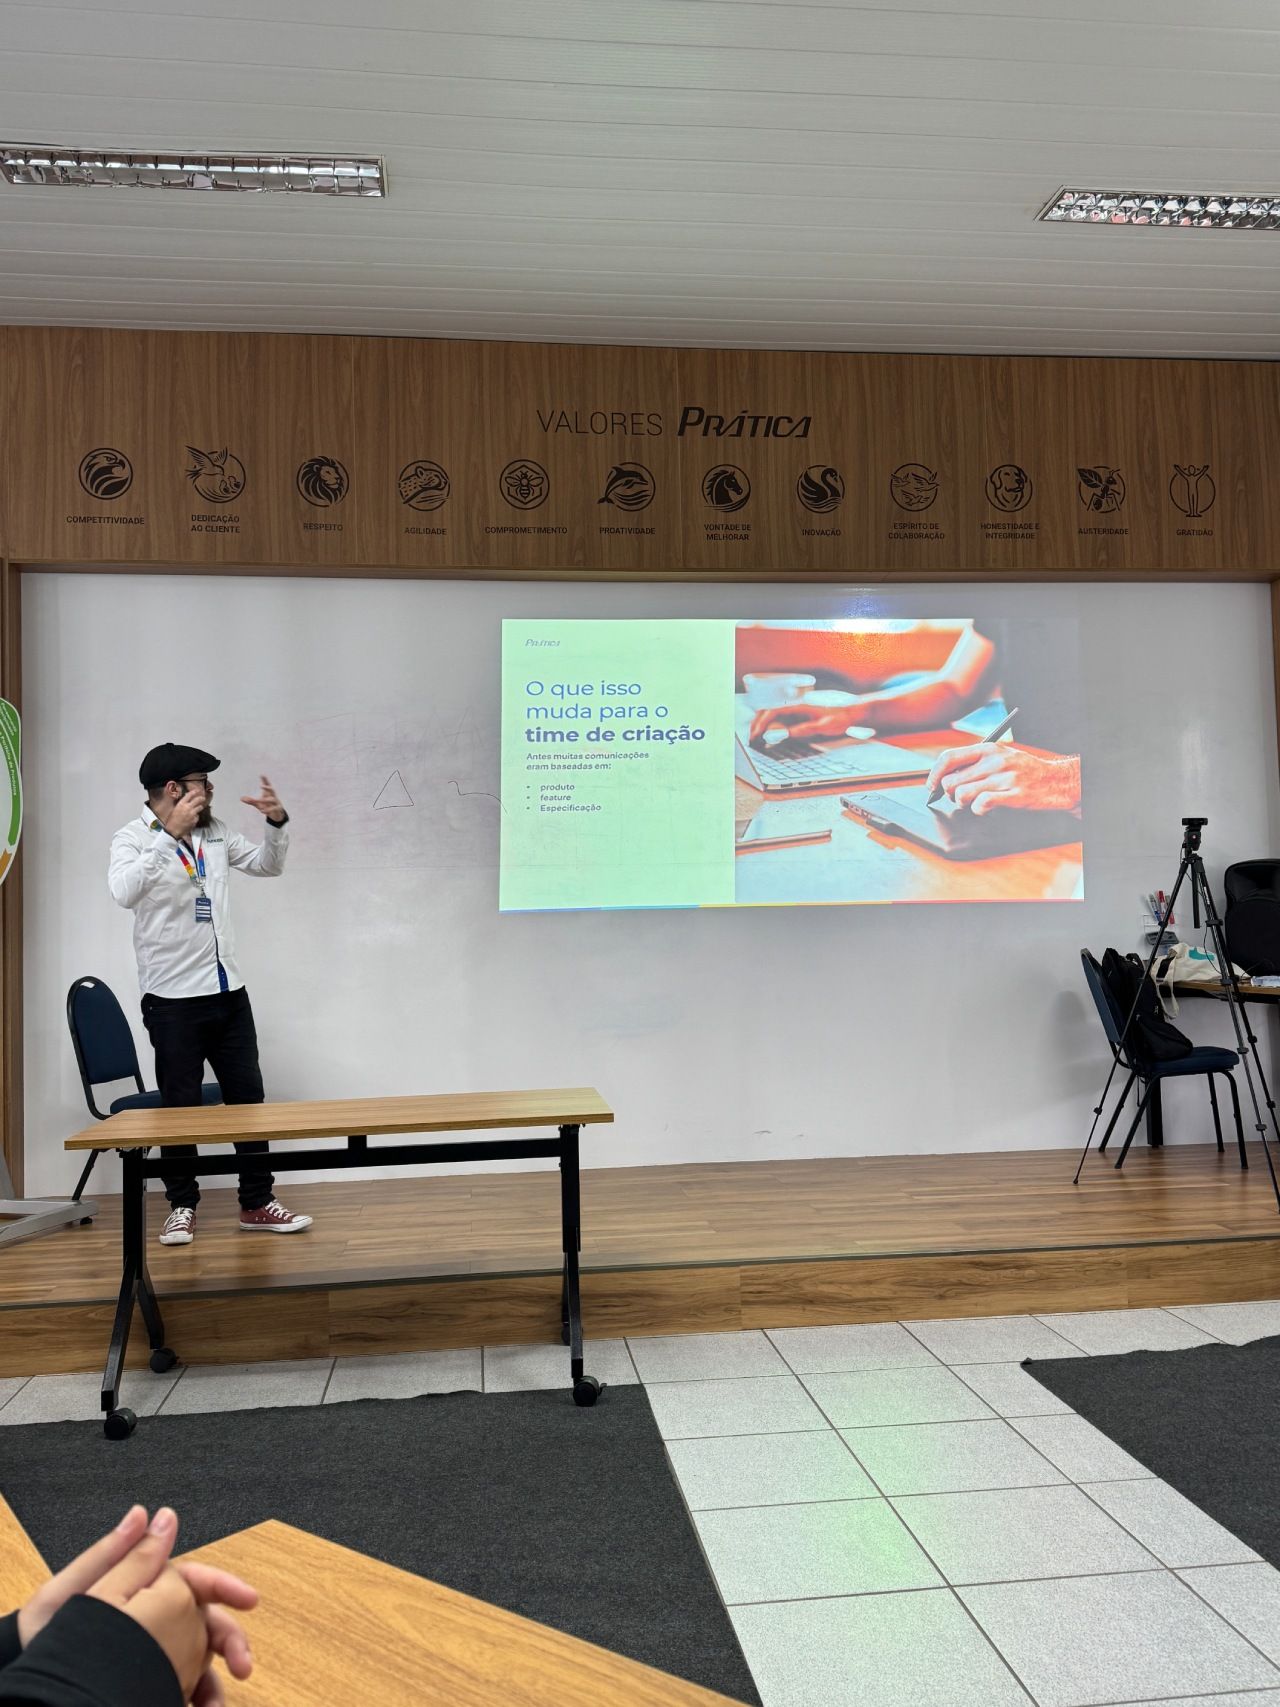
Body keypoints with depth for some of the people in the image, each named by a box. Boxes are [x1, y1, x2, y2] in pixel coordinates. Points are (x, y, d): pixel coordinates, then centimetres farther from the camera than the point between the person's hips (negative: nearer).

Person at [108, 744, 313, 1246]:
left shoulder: (215, 832, 6)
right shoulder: (133, 838, -10)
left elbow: (268, 866, 18)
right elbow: (124, 892, -30)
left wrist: (277, 823, -1)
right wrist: (170, 834, -36)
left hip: (229, 993, 5)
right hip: (173, 1000, -5)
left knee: (248, 1097, 9)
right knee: (180, 1107, 5)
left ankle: (257, 1204, 19)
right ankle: (182, 1208, 21)